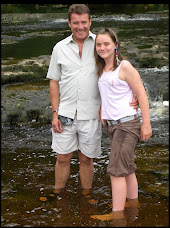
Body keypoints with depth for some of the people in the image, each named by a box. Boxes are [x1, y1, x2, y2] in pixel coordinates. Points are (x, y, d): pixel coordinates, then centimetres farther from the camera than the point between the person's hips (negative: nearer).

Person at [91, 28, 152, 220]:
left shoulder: (124, 67, -12)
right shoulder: (101, 69, 10)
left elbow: (142, 95, -12)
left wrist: (146, 124, -15)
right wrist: (102, 114, 14)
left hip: (126, 123, -7)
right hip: (111, 124, 7)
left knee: (116, 169, -8)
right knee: (127, 167, 18)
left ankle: (117, 212, -2)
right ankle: (133, 201, 32)